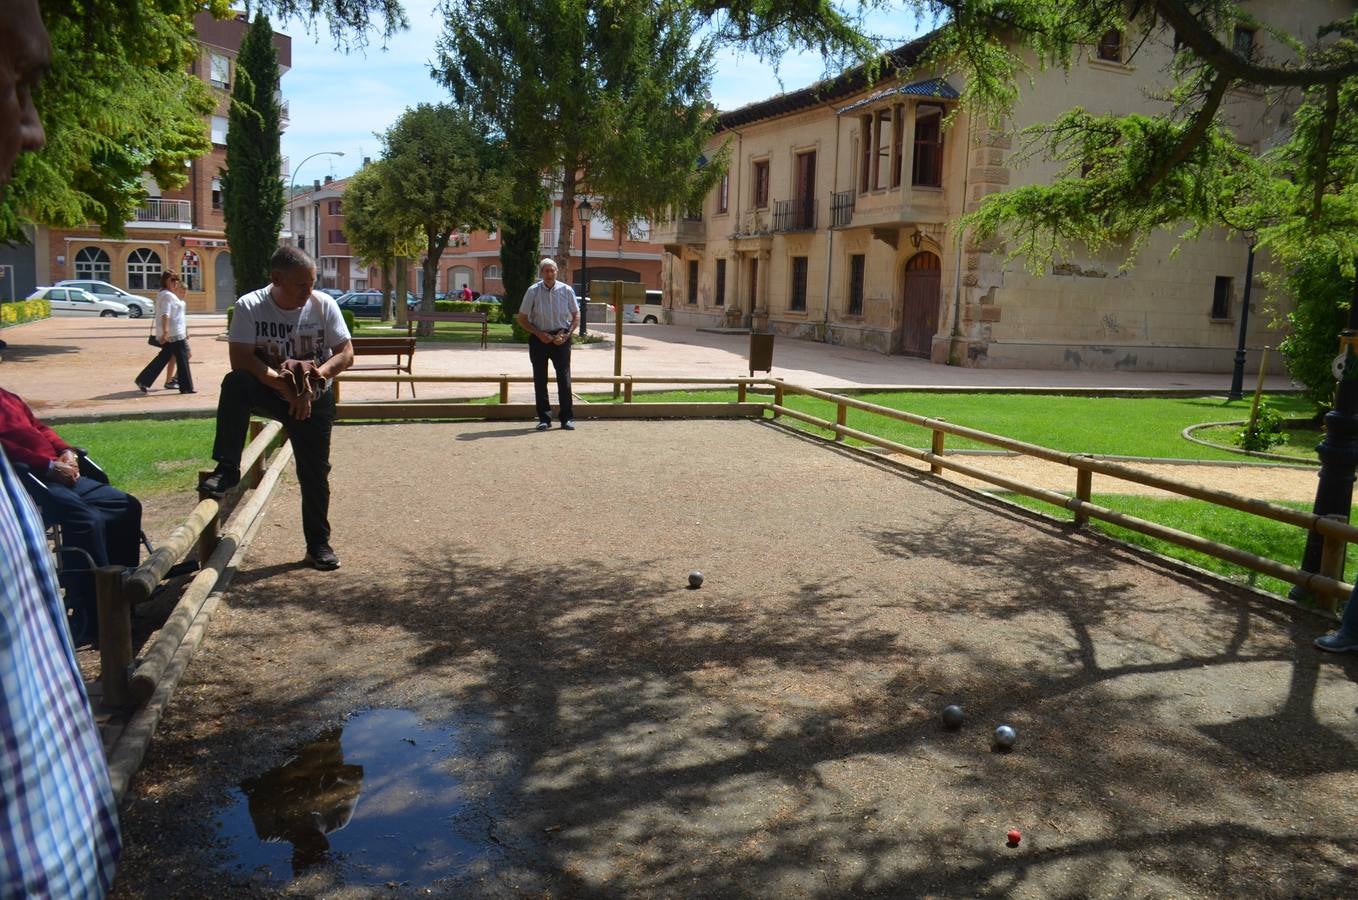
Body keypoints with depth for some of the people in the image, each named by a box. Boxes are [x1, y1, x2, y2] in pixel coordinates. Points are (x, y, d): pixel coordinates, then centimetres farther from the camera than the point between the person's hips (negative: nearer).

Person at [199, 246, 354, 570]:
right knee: (235, 384, -33)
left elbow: (346, 354, -10)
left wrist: (317, 375, -28)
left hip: (314, 398, 1)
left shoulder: (324, 304, -10)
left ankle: (319, 544, 17)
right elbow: (241, 360, -21)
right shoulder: (250, 306, -14)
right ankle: (227, 470, -29)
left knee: (315, 472, 1)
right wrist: (284, 385, -32)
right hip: (269, 391, -1)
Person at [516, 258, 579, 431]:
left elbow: (576, 316, 8)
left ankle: (567, 418, 5)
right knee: (540, 379, 3)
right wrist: (539, 334, -9)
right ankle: (544, 419, 12)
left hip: (561, 339, 0)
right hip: (539, 338, 1)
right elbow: (522, 319, 3)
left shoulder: (566, 290, 0)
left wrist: (566, 334, -7)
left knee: (564, 377, -3)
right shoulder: (533, 291, -1)